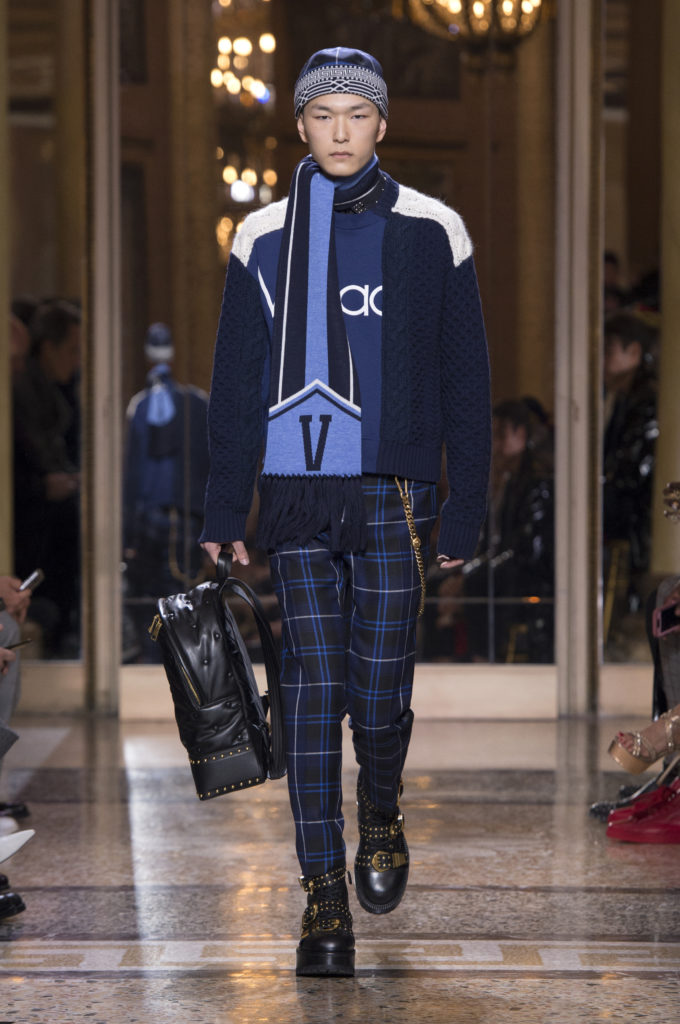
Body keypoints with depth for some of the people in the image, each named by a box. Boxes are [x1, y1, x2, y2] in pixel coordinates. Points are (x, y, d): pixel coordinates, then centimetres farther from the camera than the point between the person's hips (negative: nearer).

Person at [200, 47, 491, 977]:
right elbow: (235, 384, 11)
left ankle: (381, 817, 30)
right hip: (295, 495, 1)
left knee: (381, 690, -1)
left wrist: (464, 514, 1)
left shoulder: (429, 232, 5)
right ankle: (325, 892, 3)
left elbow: (465, 383, 6)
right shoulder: (264, 238, 8)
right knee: (312, 691, -2)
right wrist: (224, 512, 6)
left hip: (393, 494, -1)